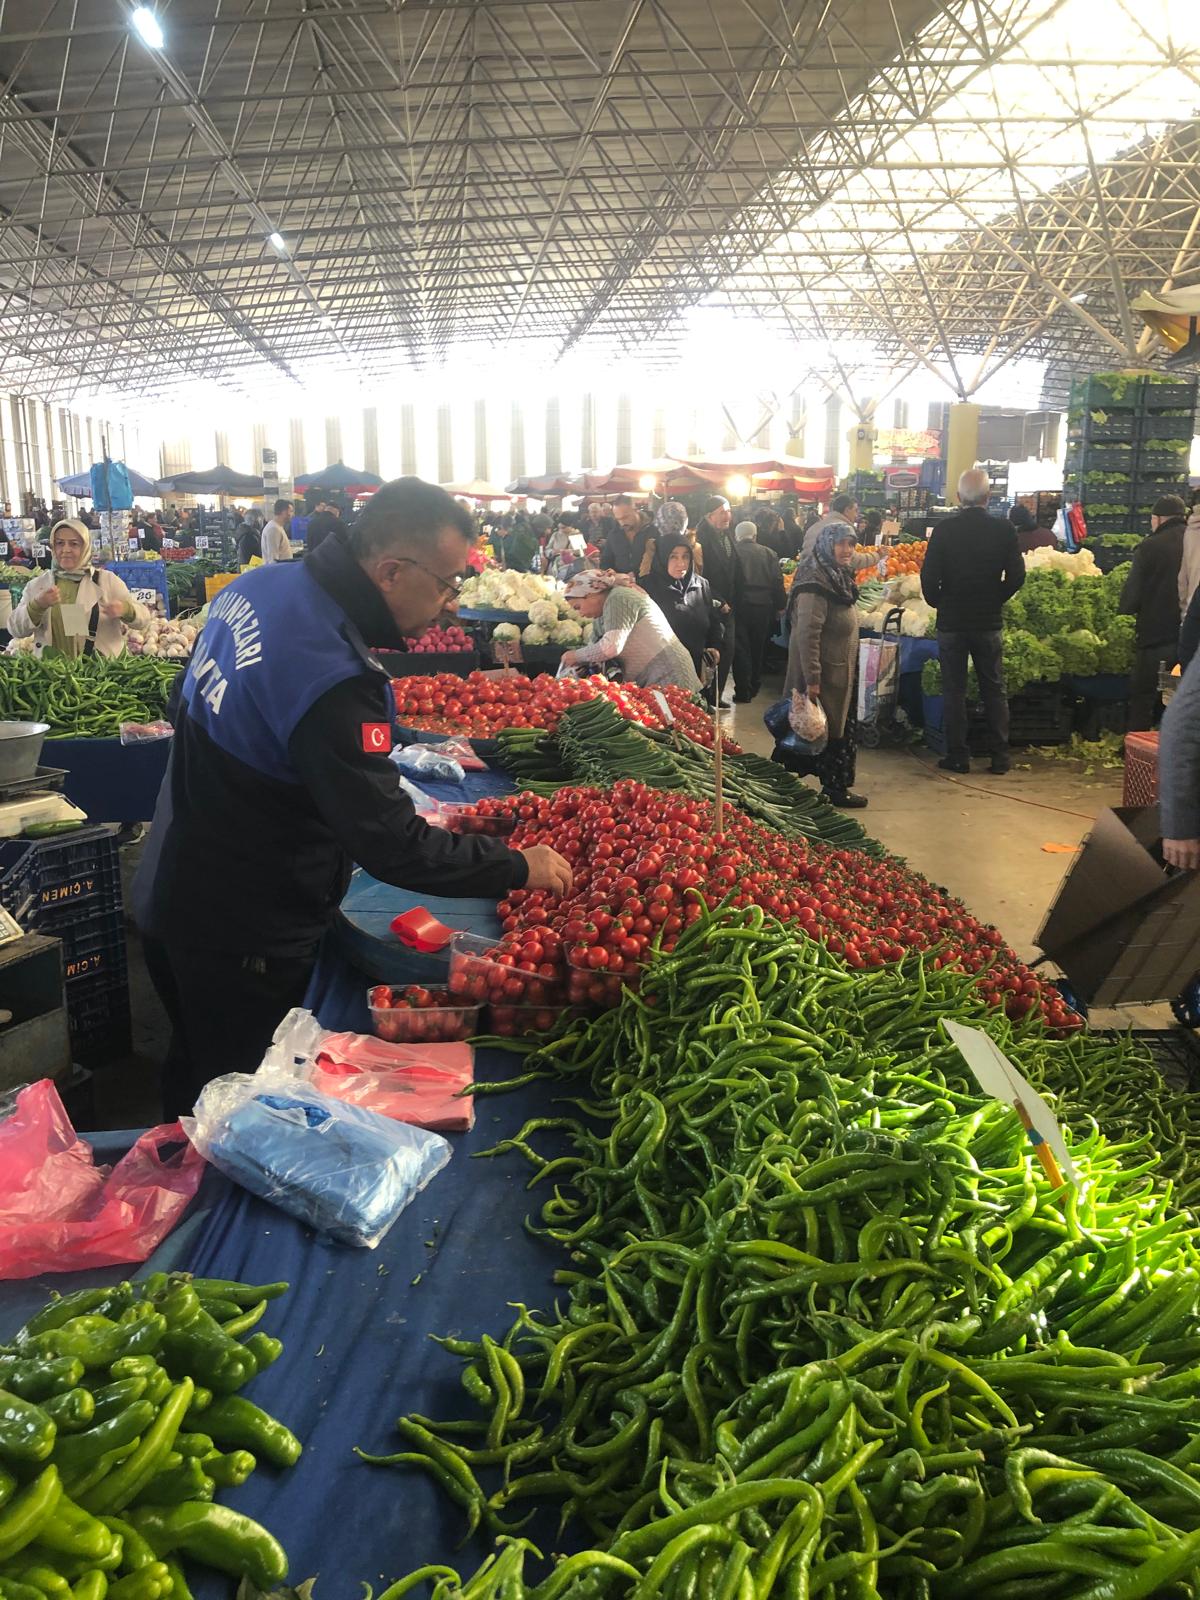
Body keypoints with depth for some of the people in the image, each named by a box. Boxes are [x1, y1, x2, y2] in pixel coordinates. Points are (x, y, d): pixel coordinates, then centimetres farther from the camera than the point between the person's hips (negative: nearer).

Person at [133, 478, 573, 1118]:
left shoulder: (256, 586, -3)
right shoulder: (331, 679, -32)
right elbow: (392, 848, -31)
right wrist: (517, 867, -19)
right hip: (240, 941, -9)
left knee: (194, 1078, 28)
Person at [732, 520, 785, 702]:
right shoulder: (769, 554, 4)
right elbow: (778, 583, 2)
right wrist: (781, 605, 9)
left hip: (740, 605, -3)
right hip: (764, 607, 3)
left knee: (741, 649, 2)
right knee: (759, 648, 17)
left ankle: (743, 691, -2)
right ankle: (755, 686, 26)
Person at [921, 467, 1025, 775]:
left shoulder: (944, 529, -10)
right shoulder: (1004, 529, -6)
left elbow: (929, 577, -12)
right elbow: (1016, 576, -5)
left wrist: (938, 602, 5)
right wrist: (995, 599, 10)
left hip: (951, 622, -1)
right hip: (989, 622, 1)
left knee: (954, 691, 7)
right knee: (994, 689, 11)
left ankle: (957, 756, 10)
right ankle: (1000, 755, 13)